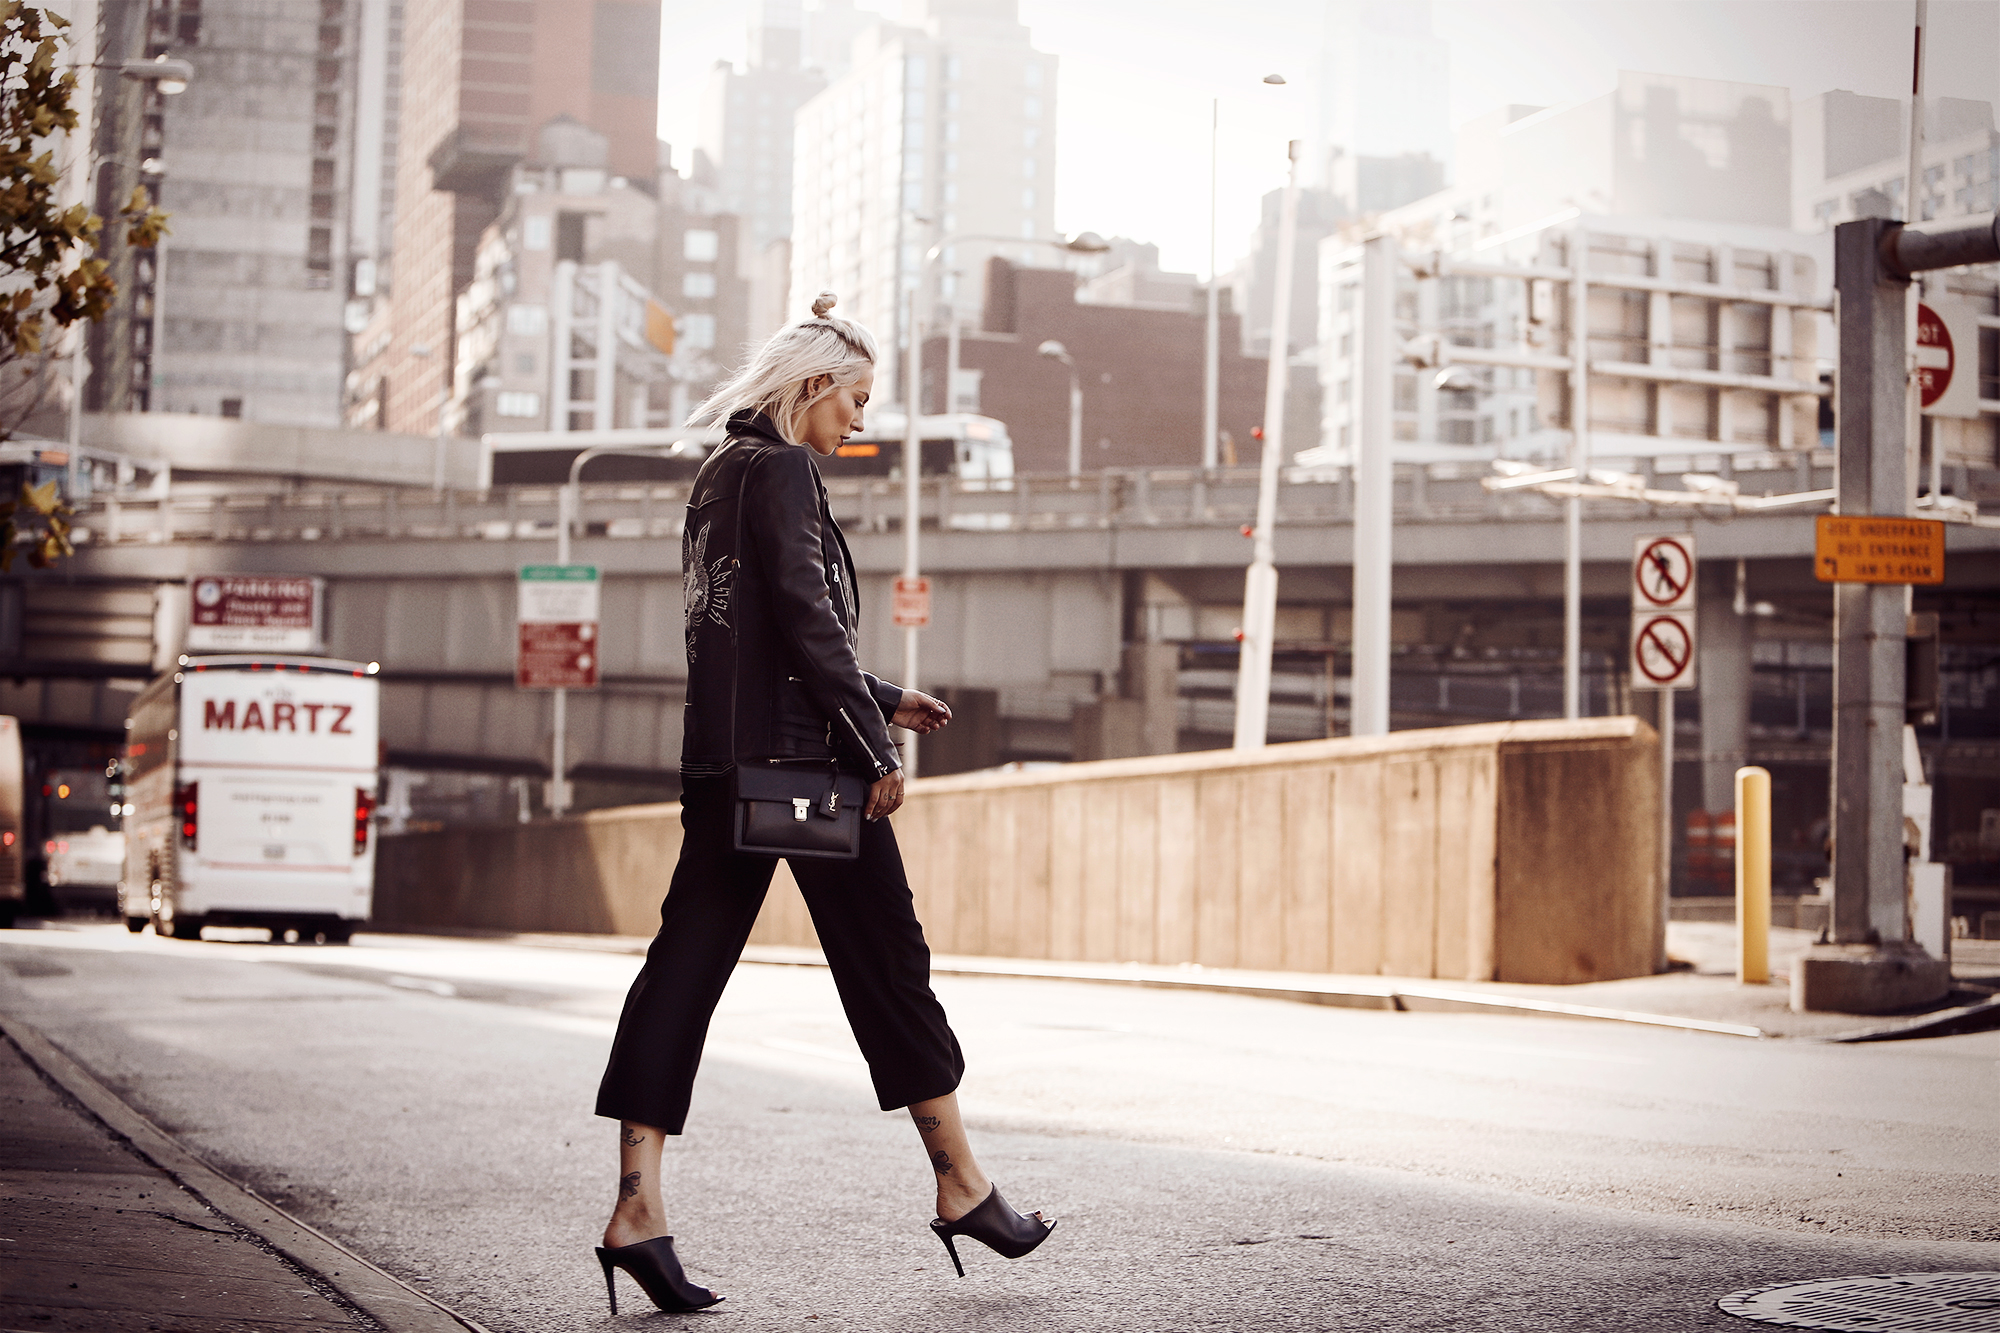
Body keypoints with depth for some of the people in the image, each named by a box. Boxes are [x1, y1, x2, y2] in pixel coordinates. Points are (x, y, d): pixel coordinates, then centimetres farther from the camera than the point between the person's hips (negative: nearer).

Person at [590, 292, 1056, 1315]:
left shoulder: (720, 473, 19)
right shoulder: (781, 471, -9)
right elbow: (808, 622, -17)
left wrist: (884, 699, 24)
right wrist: (874, 749, -15)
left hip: (719, 759, 9)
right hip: (797, 759, -9)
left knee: (684, 964, 2)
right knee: (886, 963, 2)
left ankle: (638, 1208, -5)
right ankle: (960, 1186, 12)